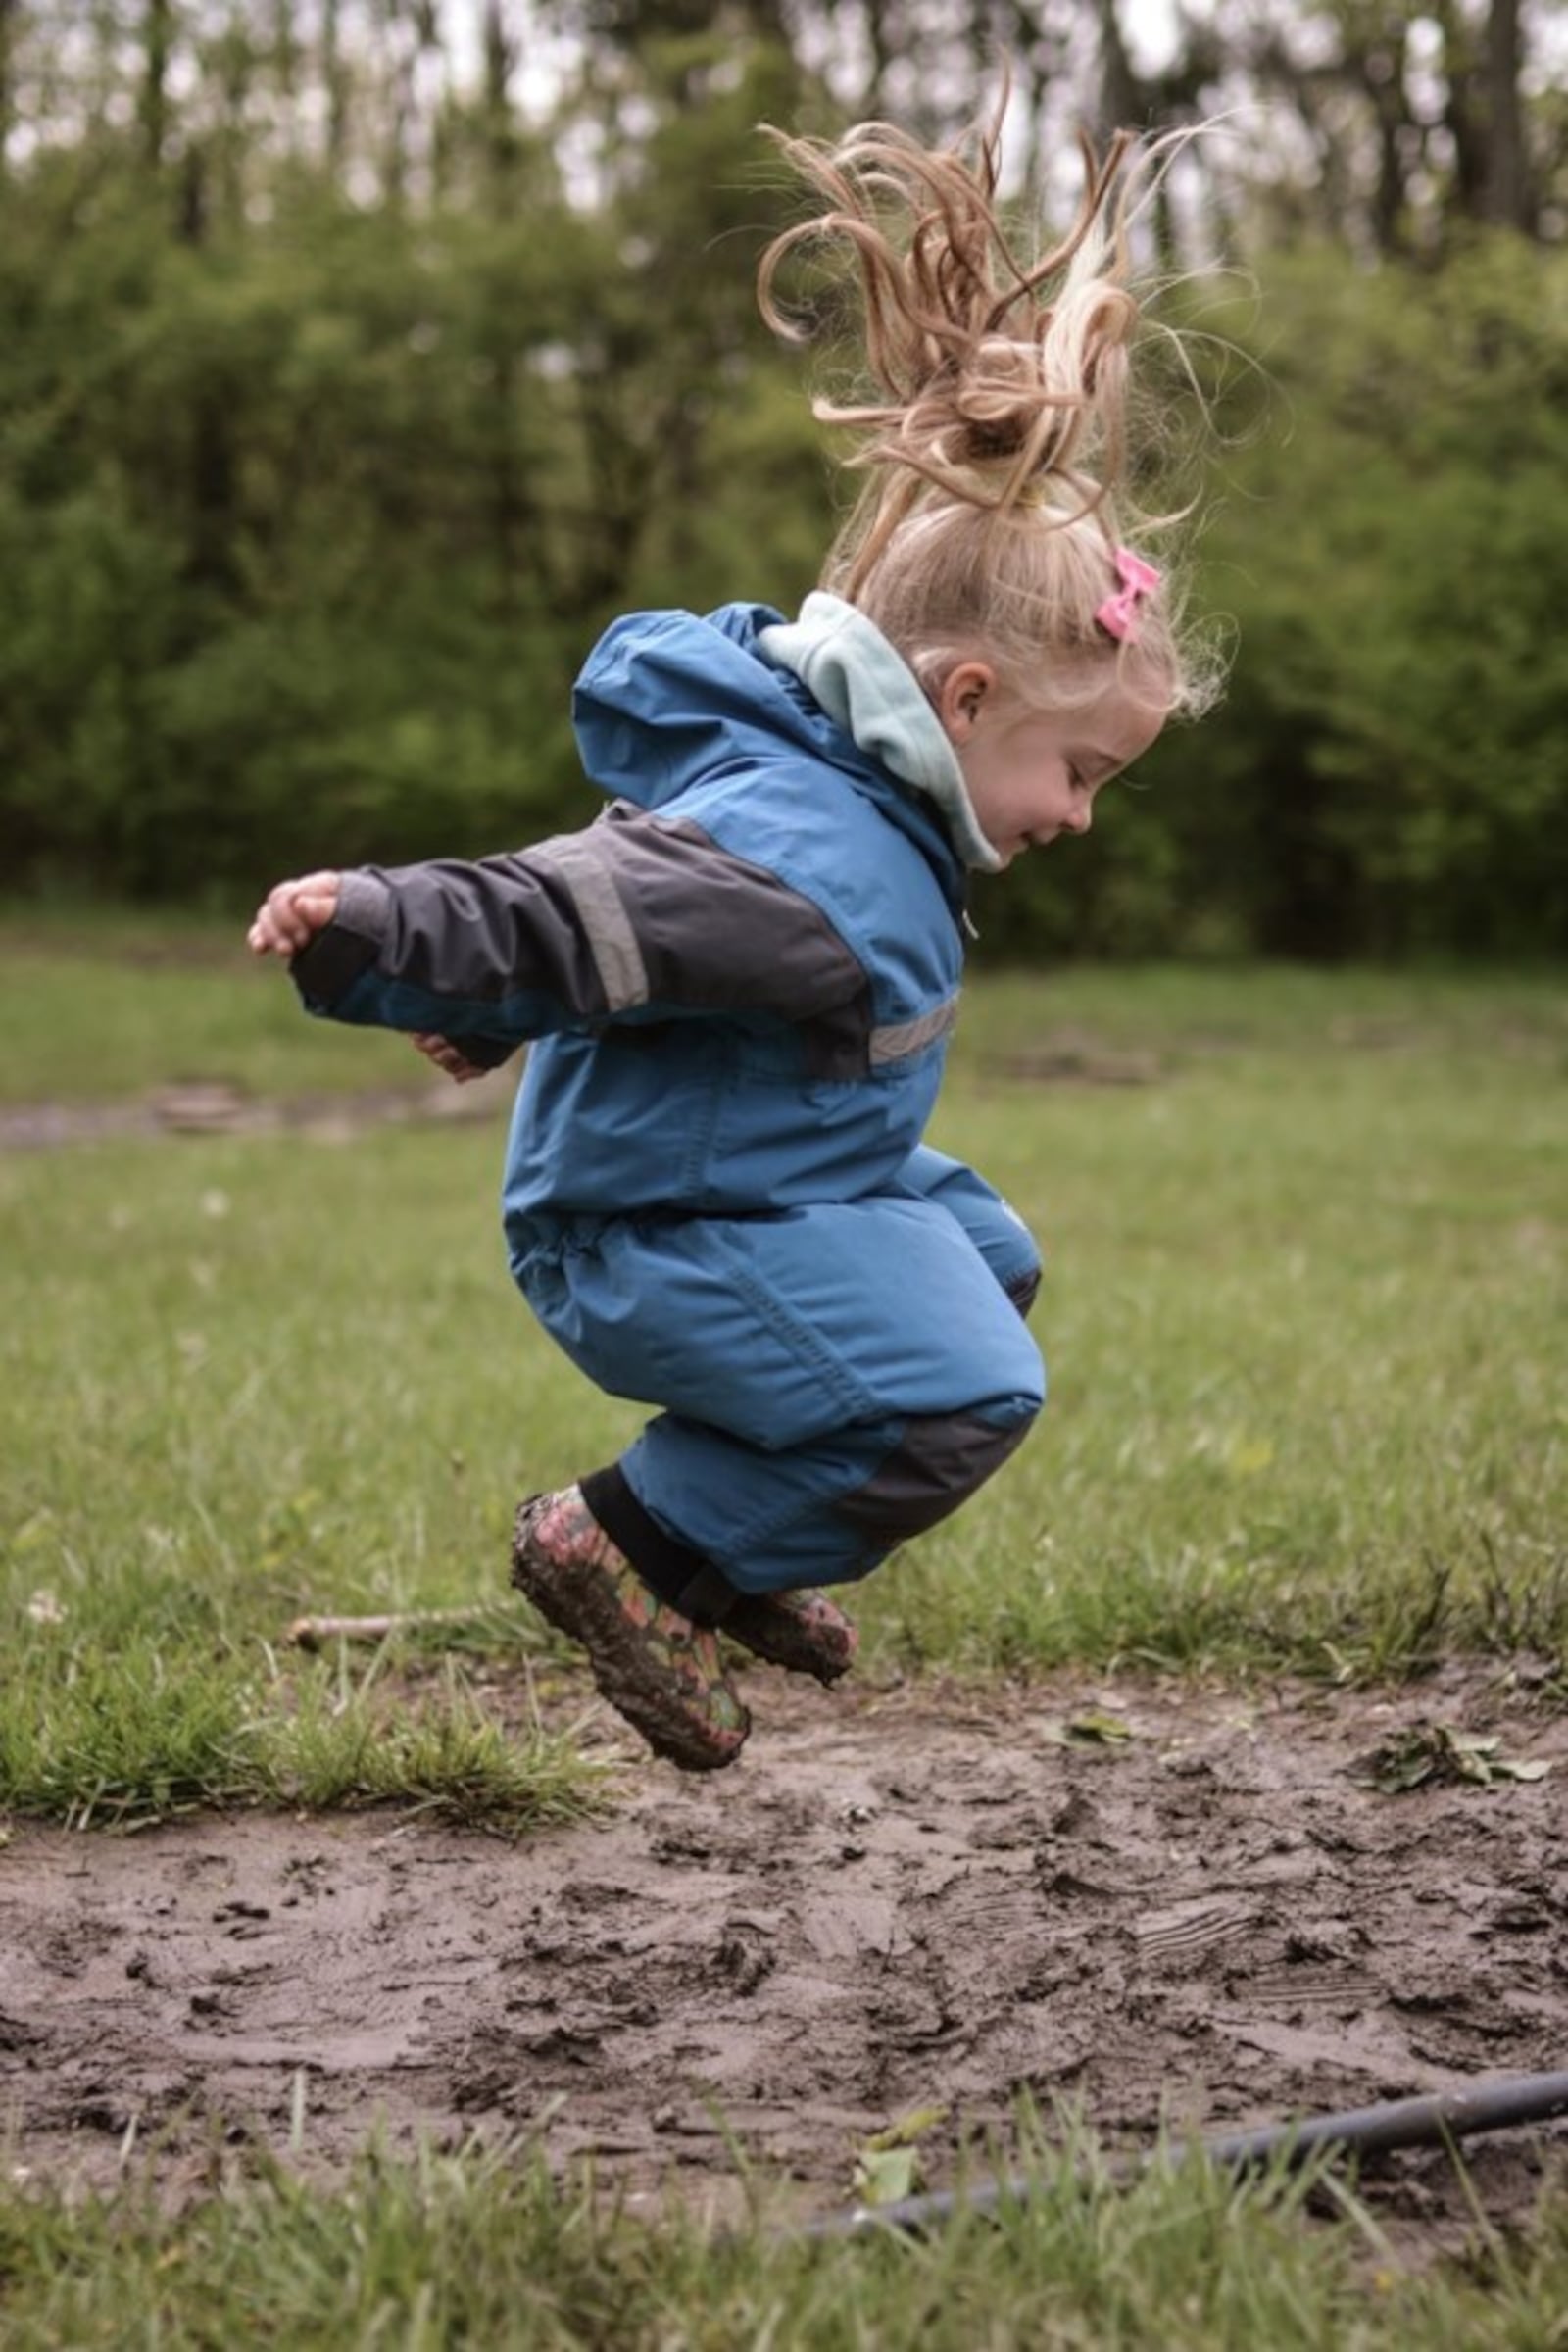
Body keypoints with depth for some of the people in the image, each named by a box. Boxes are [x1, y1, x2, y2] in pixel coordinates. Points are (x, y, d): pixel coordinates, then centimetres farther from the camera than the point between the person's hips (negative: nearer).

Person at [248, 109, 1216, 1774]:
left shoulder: (845, 801, 6)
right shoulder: (808, 857, -29)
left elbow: (608, 902, 18)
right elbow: (565, 907, -37)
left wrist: (497, 1009, 28)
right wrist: (374, 932, -49)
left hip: (759, 1186, 11)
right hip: (652, 1240, -11)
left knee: (980, 1260, 27)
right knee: (963, 1392, -23)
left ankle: (740, 1531, 29)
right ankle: (630, 1547, -8)